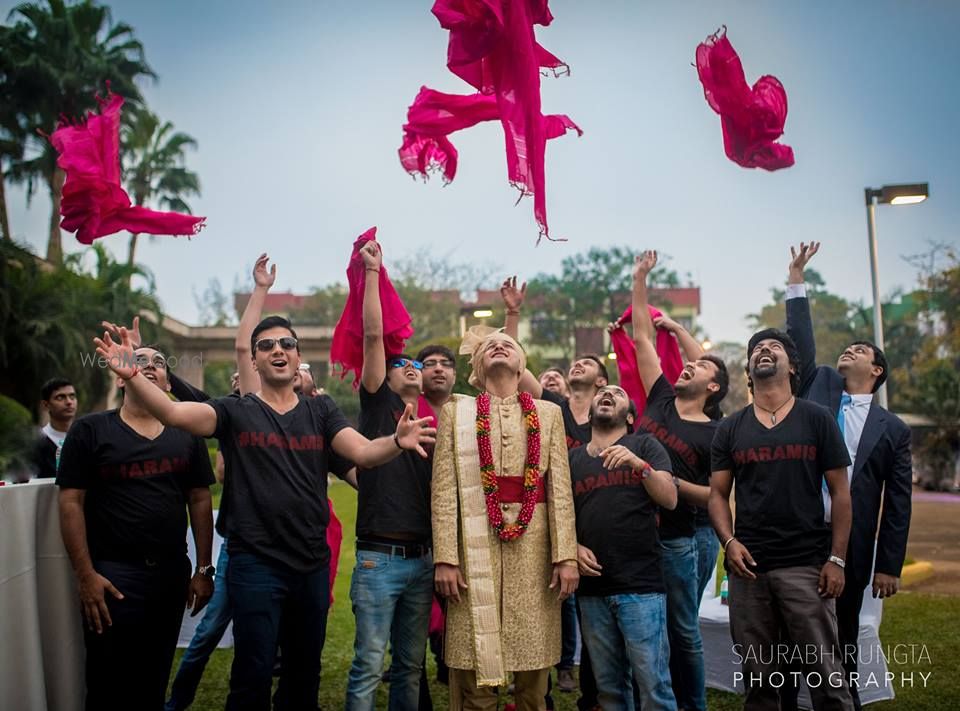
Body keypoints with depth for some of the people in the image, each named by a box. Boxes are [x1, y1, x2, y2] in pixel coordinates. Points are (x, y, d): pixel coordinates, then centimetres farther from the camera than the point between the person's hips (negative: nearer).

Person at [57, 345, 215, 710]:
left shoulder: (187, 435, 7)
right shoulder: (90, 430, -3)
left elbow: (199, 501, 10)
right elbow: (71, 503, -6)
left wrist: (204, 569, 6)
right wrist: (85, 575, -12)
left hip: (172, 573, 4)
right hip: (112, 574, -3)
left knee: (155, 680, 14)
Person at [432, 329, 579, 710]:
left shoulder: (548, 413, 12)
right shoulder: (456, 412, 7)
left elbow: (561, 489, 6)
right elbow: (444, 491, 0)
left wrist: (566, 555, -3)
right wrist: (445, 558, -7)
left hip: (534, 546, 2)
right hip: (476, 545, -1)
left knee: (533, 665, 6)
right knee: (475, 678, 1)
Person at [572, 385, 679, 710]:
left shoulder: (644, 446, 5)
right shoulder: (572, 458, 15)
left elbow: (670, 499, -6)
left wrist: (639, 464, -21)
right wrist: (574, 548, -4)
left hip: (641, 586, -3)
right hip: (591, 589, 4)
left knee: (653, 684, -6)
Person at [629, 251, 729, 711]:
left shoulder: (714, 436, -4)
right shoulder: (661, 400, 5)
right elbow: (642, 338, 7)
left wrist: (673, 483, -19)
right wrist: (639, 279, 6)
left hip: (676, 540, -4)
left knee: (682, 631, 7)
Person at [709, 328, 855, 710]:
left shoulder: (817, 419, 4)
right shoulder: (730, 429, 9)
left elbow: (840, 492, 2)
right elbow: (718, 495, 10)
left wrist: (836, 559, -5)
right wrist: (729, 541, -9)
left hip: (807, 564, -2)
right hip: (748, 565, 2)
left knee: (826, 672, -3)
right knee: (757, 675, 10)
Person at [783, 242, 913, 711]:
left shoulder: (893, 429, 5)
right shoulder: (819, 387, 11)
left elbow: (898, 503, 3)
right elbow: (801, 340, 2)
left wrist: (890, 566, -1)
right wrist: (797, 281, -3)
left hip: (850, 545, -1)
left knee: (843, 640, 8)